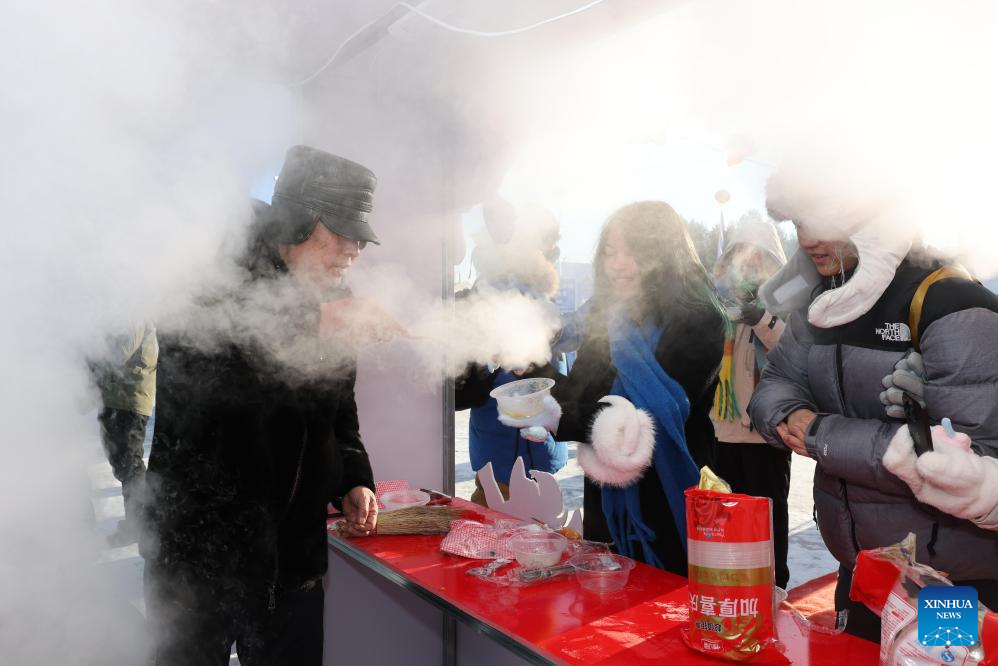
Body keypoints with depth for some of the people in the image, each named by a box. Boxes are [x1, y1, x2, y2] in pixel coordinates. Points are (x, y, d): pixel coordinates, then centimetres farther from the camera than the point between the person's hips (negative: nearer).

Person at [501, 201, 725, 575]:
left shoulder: (696, 321, -14)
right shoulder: (606, 319, 5)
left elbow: (660, 416, -23)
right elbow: (577, 392, 5)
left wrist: (560, 420, -30)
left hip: (669, 511, -5)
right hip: (606, 502, 6)